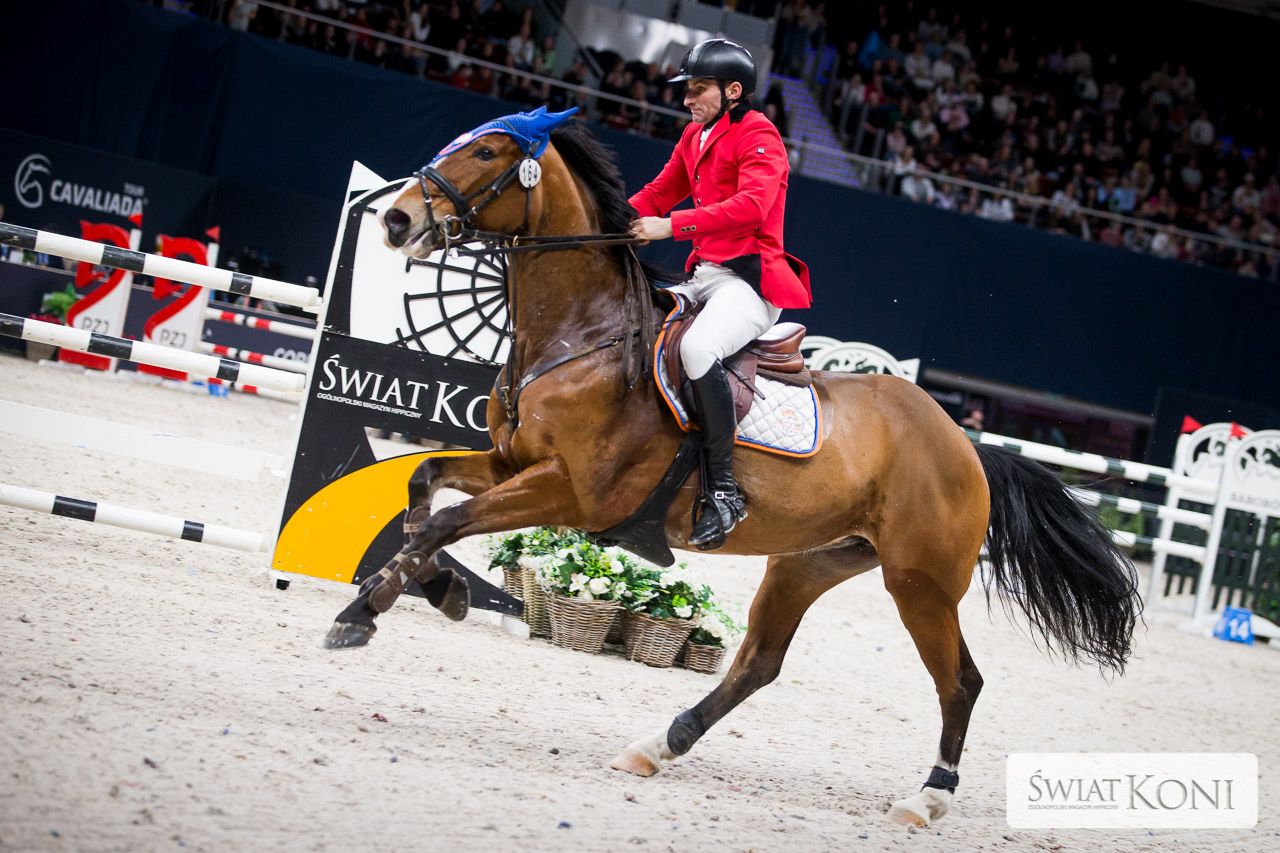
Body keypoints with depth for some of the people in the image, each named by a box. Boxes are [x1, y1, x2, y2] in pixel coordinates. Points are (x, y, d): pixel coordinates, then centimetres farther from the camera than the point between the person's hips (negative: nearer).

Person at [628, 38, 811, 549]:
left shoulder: (757, 136, -9)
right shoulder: (695, 137, 18)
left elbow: (751, 206, -25)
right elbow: (660, 192, 24)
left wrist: (671, 226, -31)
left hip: (750, 280, -10)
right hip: (703, 277, 10)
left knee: (696, 347, -35)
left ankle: (724, 489, -29)